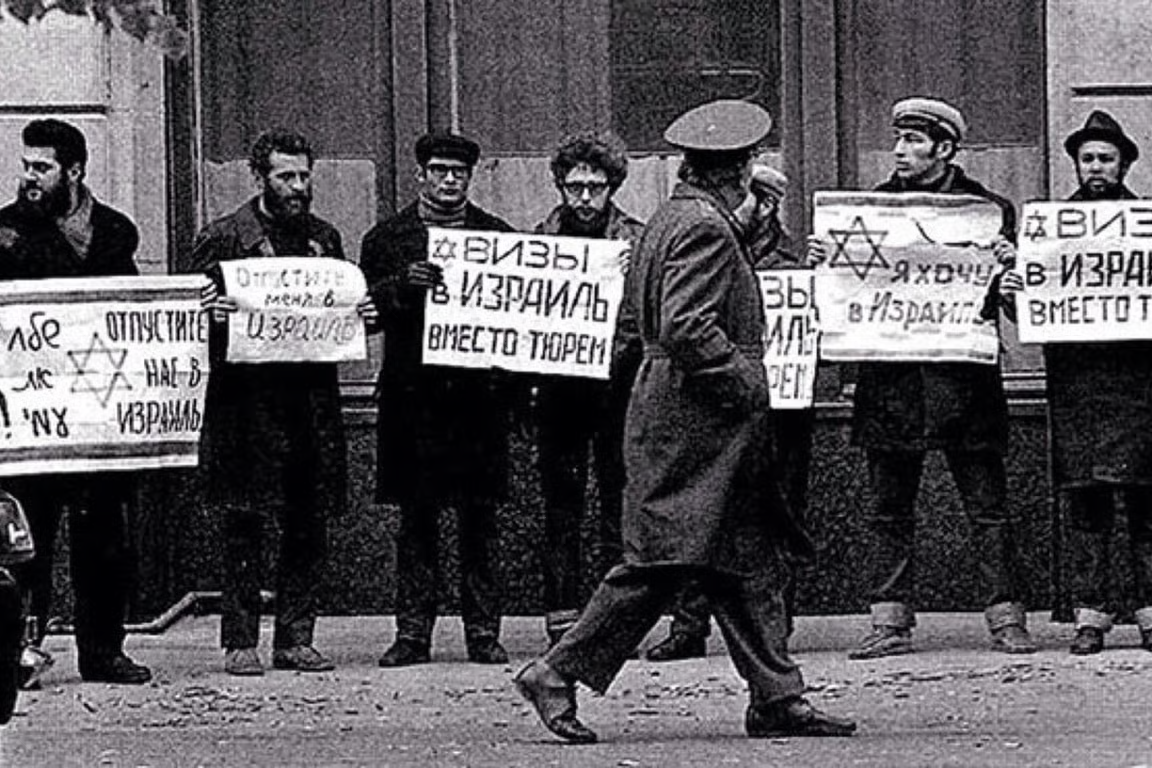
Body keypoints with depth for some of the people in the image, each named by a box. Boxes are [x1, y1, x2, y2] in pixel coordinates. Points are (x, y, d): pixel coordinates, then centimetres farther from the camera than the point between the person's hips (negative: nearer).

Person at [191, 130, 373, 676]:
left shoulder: (324, 238, 15)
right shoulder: (224, 237, 1)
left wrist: (363, 316, 2)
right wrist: (212, 314, -22)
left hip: (313, 400, 5)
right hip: (247, 400, -5)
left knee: (310, 527, 5)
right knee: (243, 527, -4)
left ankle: (295, 639, 12)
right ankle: (239, 641, 0)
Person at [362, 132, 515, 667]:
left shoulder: (497, 236, 11)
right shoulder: (387, 239, 9)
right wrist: (403, 286, -17)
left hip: (480, 390, 0)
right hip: (413, 396, 0)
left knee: (480, 519, 2)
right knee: (416, 518, 1)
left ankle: (483, 632, 6)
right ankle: (412, 632, 4)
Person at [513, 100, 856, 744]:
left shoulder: (671, 219, 16)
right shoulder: (706, 228, -15)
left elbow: (650, 316, 22)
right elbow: (686, 327, -24)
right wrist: (741, 384, -16)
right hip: (694, 418, -11)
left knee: (751, 560, 9)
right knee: (662, 560, -8)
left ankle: (777, 700, 9)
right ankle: (559, 674, -5)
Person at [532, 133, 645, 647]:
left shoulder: (637, 241, 2)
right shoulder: (541, 239, 9)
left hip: (617, 388, -2)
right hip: (559, 389, 2)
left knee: (618, 504, -1)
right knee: (560, 508, 3)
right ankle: (563, 619, 6)